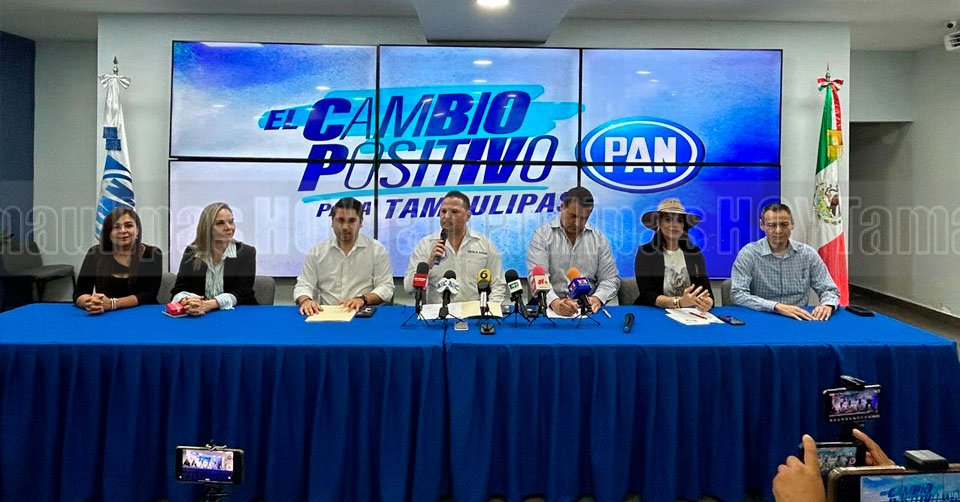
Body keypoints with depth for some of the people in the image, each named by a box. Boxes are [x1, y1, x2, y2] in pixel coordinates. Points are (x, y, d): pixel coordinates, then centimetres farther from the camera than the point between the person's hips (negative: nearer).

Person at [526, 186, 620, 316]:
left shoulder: (599, 239, 12)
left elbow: (610, 279, 10)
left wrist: (597, 298, -12)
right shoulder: (542, 235, 2)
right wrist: (554, 302, -29)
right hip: (548, 306, -2)